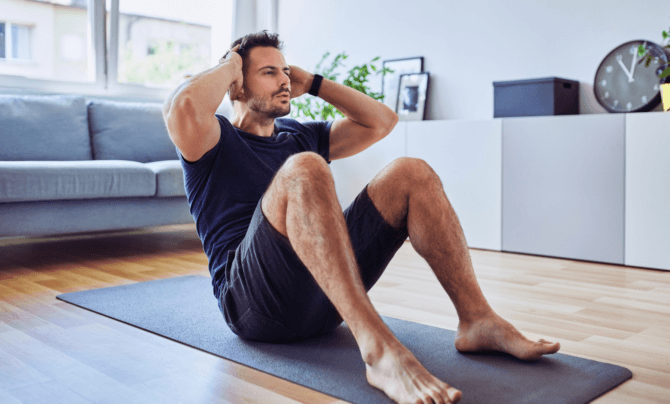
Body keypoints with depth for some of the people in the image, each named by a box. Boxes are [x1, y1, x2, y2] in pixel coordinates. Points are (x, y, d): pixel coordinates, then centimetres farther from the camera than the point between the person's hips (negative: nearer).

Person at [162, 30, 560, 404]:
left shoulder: (301, 135, 25)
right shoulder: (216, 140, 7)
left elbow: (382, 121, 22)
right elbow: (182, 105, -18)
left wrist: (312, 82, 22)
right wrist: (229, 66, 2)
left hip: (324, 302, 6)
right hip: (254, 301, -5)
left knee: (411, 173, -9)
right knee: (303, 170, -33)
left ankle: (479, 320, -15)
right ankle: (379, 349, -44)